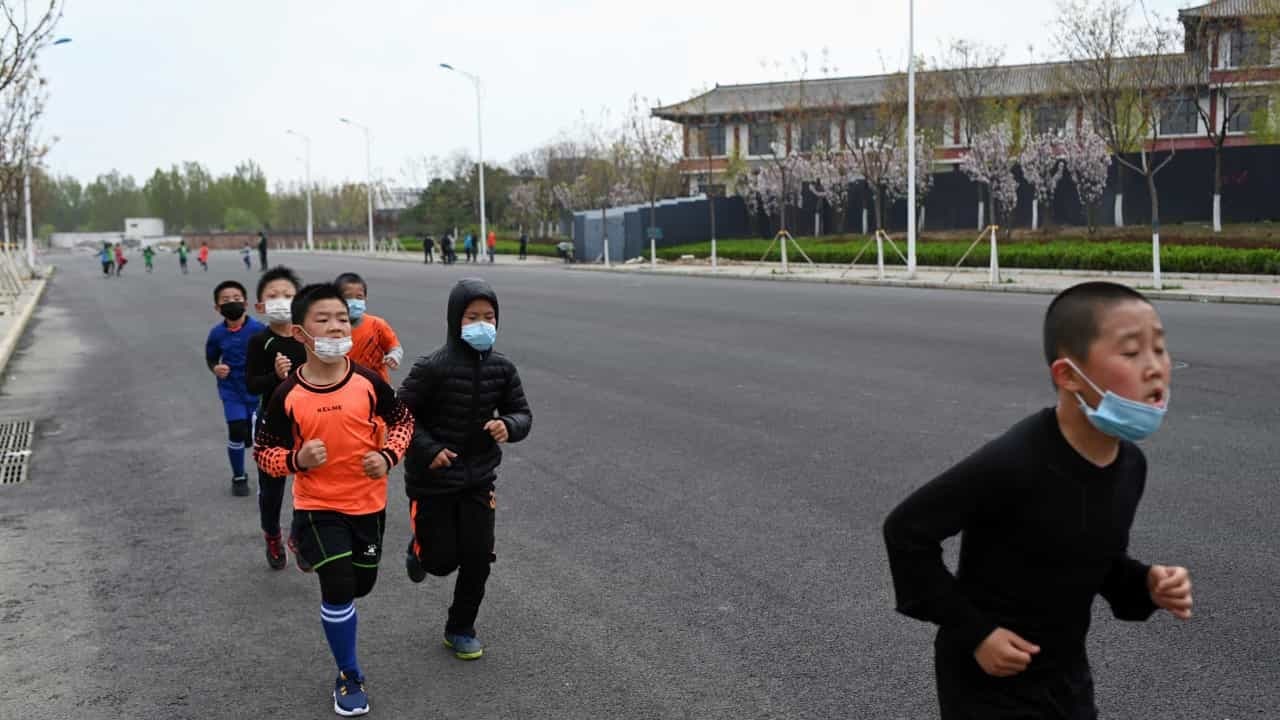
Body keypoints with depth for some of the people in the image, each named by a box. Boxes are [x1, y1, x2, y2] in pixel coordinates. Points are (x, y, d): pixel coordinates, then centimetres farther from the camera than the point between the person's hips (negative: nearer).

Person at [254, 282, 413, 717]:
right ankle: (349, 678, 11)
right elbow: (264, 452, -5)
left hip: (368, 502, 3)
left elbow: (401, 420, 5)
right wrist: (297, 460, -25)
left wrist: (388, 456, -12)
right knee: (338, 590, -11)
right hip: (318, 505, -3)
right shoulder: (288, 395, -14)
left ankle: (307, 546, 49)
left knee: (362, 584, 16)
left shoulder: (368, 382, -11)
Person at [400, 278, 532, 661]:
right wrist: (428, 450, -21)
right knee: (442, 560, 2)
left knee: (478, 558, 3)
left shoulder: (501, 368, -4)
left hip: (478, 478, 4)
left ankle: (461, 629, 25)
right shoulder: (433, 367, -18)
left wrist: (509, 426, -18)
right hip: (432, 480, -4)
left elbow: (522, 413, 5)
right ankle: (420, 550, 40)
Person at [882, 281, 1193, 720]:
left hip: (1067, 675, 7)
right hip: (990, 681, -7)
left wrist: (1144, 585, -9)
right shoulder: (1012, 463, -28)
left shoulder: (1130, 464, -5)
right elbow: (906, 531, -21)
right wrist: (973, 632, -19)